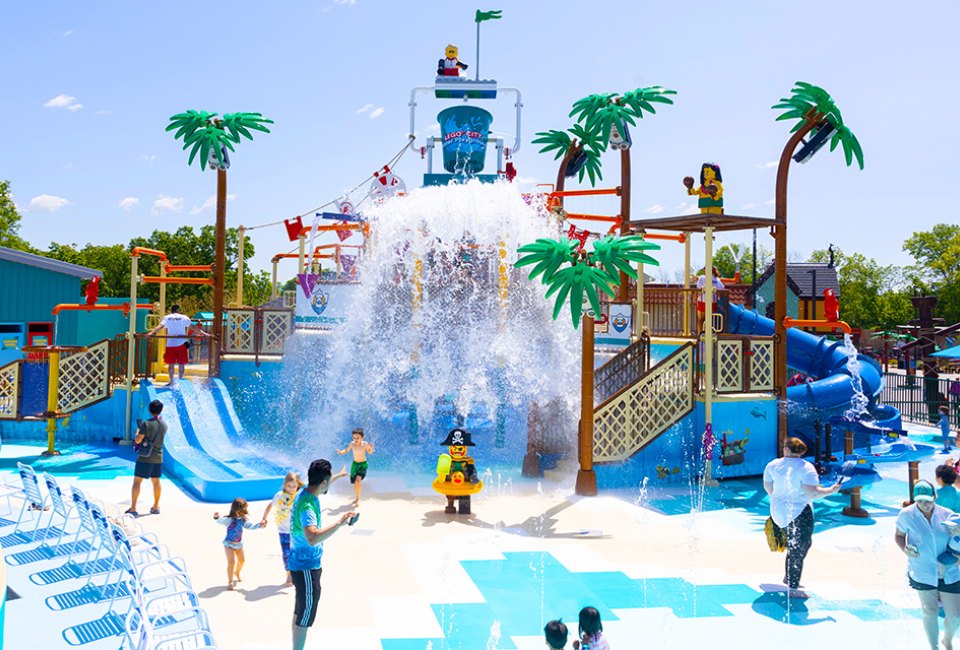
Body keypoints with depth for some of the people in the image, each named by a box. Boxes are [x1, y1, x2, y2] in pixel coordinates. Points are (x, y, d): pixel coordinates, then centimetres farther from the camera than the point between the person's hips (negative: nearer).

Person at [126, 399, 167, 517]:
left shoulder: (146, 424, -15)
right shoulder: (164, 425, 2)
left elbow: (137, 440, -14)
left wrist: (138, 430, 5)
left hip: (145, 458, -5)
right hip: (158, 458, 5)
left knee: (137, 481, -3)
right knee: (156, 481, 15)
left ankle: (133, 509, -9)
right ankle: (156, 507, 24)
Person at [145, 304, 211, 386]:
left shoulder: (167, 318, 6)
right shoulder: (184, 318, 3)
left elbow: (160, 327, -7)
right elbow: (193, 327, -1)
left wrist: (151, 333, -13)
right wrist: (204, 333, -1)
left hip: (170, 344, 1)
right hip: (182, 343, -1)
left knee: (171, 363, 7)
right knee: (181, 363, 7)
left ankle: (172, 381, 6)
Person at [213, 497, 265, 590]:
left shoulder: (242, 519, -5)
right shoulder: (229, 519, -27)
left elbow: (249, 525, 8)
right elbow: (222, 521, -44)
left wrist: (259, 525, 2)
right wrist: (217, 518, -66)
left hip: (239, 544, 7)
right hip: (229, 544, -7)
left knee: (241, 561, 22)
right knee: (231, 562, -17)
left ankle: (237, 573, 54)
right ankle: (230, 582, -4)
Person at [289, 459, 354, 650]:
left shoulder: (305, 491, -1)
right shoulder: (306, 506, -31)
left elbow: (322, 484, 25)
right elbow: (312, 538, -47)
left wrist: (339, 475, 41)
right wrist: (340, 522, -46)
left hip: (301, 563, 10)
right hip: (306, 567, -10)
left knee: (300, 613, 22)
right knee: (304, 618, 1)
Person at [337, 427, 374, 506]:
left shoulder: (365, 444, -20)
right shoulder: (352, 444, -15)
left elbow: (369, 452, -1)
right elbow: (346, 450, 4)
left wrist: (371, 448, -22)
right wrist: (341, 452, -16)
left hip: (363, 464, -4)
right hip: (355, 464, 4)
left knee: (358, 480, -24)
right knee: (354, 483, 12)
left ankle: (358, 499, -9)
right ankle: (357, 498, 35)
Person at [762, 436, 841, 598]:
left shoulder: (773, 465, 1)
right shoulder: (806, 467, -14)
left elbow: (768, 487, 11)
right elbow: (812, 492, -22)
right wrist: (831, 490, -8)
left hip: (779, 512, 6)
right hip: (799, 514, -6)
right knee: (797, 551, 2)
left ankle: (788, 576, 28)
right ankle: (792, 588, 5)